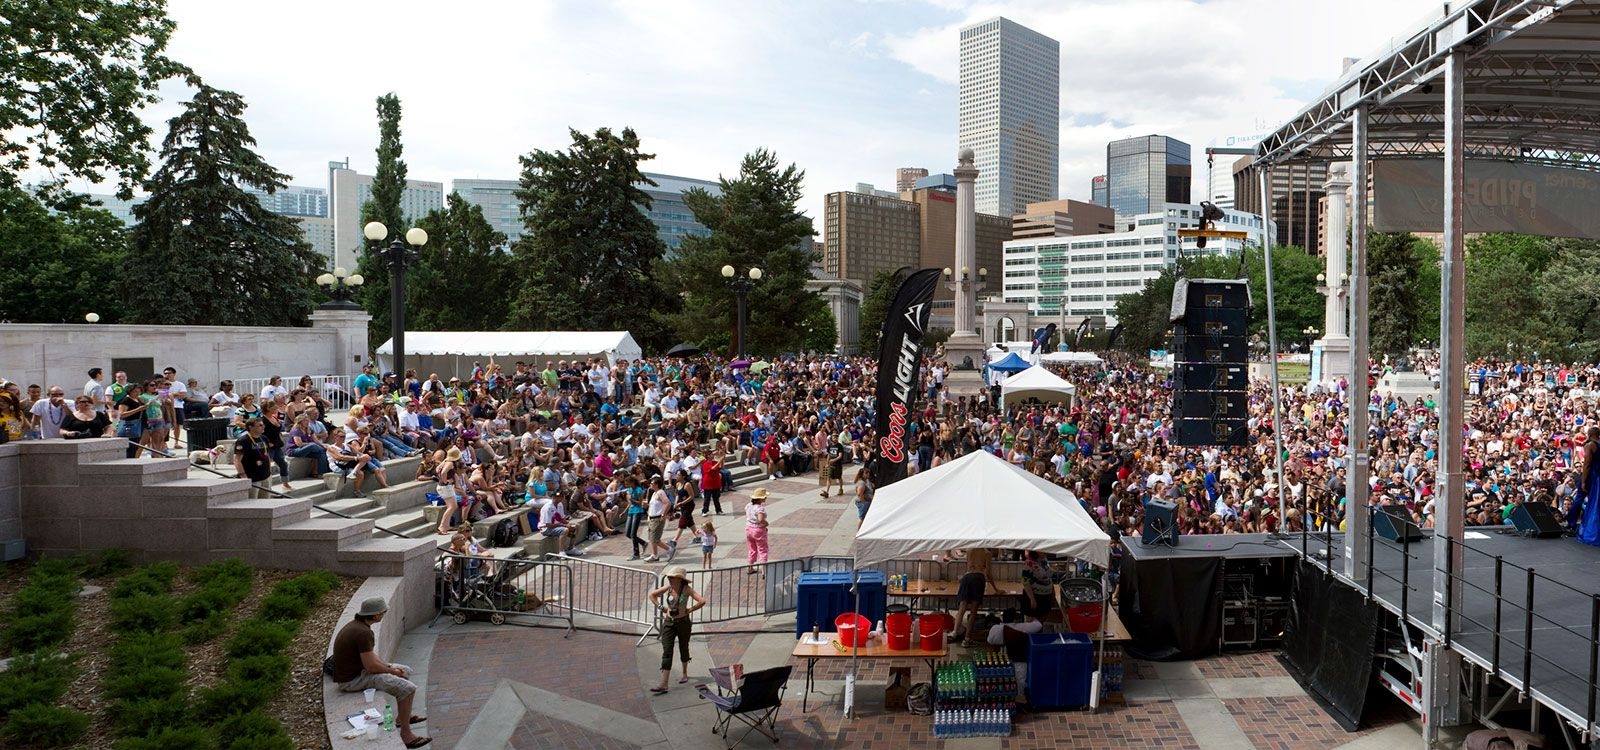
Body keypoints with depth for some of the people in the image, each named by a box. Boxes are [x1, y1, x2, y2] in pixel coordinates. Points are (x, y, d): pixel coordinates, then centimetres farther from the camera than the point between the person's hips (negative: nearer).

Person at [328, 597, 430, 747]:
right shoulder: (363, 632, -27)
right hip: (352, 680, -10)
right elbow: (370, 666, -26)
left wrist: (390, 667, 4)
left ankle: (402, 716, 30)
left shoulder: (356, 624, 5)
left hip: (357, 669, 10)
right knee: (407, 688, -18)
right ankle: (405, 734, -9)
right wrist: (392, 671, -9)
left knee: (405, 671, 19)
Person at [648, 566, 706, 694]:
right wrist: (660, 607, 4)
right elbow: (652, 595, 14)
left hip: (683, 622, -3)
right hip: (668, 623, 3)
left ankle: (685, 674, 41)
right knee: (666, 652, -5)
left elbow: (702, 601, -22)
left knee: (683, 648, 15)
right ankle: (663, 685, -10)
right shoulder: (668, 587, -1)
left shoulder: (687, 589, -13)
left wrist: (689, 610, -14)